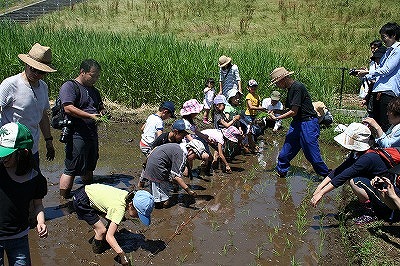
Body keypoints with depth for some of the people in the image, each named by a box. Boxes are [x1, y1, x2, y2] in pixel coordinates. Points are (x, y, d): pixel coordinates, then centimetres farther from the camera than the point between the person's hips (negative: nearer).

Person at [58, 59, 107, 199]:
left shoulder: (94, 91, 18)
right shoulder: (69, 86, -8)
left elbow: (100, 107, 27)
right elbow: (69, 108, -21)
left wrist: (103, 112, 3)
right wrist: (91, 116, -25)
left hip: (92, 134, 8)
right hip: (76, 134, -8)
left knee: (89, 169, 19)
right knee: (71, 170, -2)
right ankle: (63, 199, 8)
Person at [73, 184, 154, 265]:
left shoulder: (127, 197, -10)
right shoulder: (120, 208, -32)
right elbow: (109, 236, -32)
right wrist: (122, 255, -34)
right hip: (81, 201, -8)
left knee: (113, 222, 8)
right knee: (102, 230, -10)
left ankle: (104, 243, 29)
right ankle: (97, 250, 18)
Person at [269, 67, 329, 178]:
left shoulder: (297, 87, -18)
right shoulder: (290, 89, 11)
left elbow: (294, 112, -20)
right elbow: (289, 110, 12)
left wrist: (277, 118, -10)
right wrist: (274, 114, 1)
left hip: (308, 123, -9)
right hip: (297, 123, 9)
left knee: (312, 155, -2)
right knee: (285, 153, 9)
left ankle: (327, 175, 15)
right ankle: (281, 172, 24)